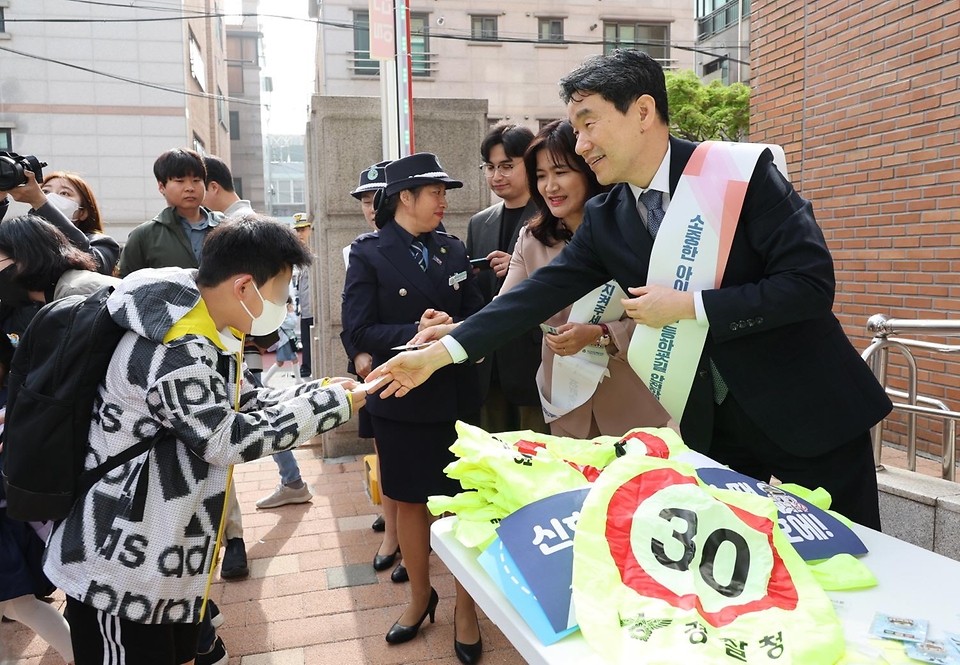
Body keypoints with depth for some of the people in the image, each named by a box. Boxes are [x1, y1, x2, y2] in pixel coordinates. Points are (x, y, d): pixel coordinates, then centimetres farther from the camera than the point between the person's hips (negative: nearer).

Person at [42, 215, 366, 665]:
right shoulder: (174, 353, -28)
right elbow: (227, 440, -23)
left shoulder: (204, 334, 3)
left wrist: (319, 391, -1)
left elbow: (243, 402, 10)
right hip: (120, 564, -9)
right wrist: (329, 406, -17)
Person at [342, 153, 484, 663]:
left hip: (456, 397, 2)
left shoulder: (453, 249, 6)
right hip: (402, 399, -2)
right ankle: (420, 596, 36)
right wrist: (418, 334, -23)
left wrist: (450, 327, -18)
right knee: (410, 502, 14)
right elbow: (360, 330, -13)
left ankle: (465, 607, 24)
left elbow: (476, 315, 3)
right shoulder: (369, 253, -5)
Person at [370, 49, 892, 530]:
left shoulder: (741, 172, -15)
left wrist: (688, 306, -22)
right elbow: (542, 292, -2)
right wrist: (438, 354, -6)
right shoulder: (604, 219, -1)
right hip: (710, 424, 4)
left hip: (807, 410, -3)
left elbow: (811, 282, -20)